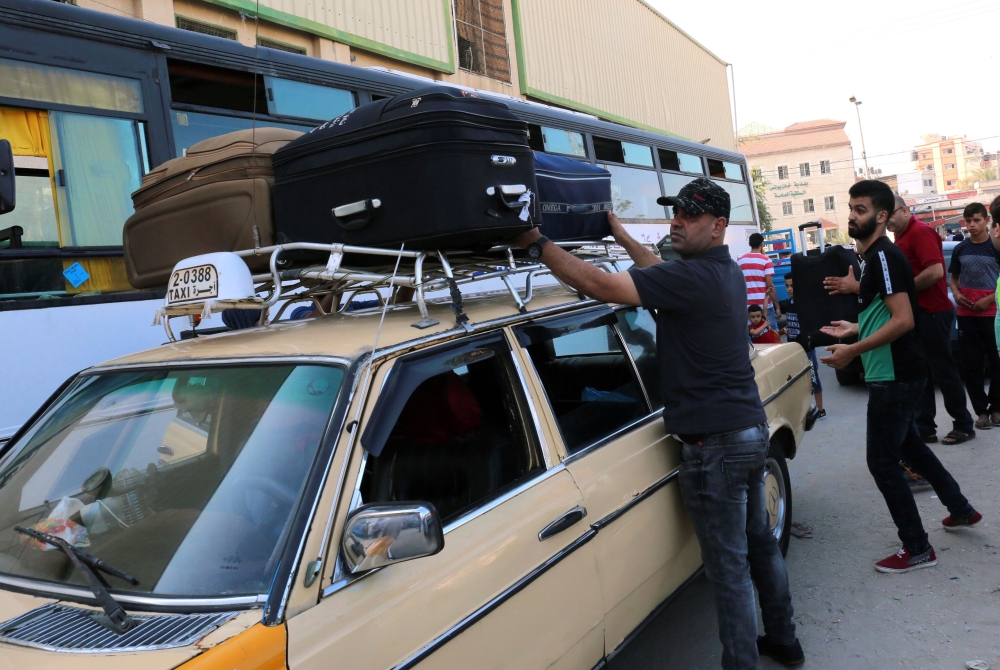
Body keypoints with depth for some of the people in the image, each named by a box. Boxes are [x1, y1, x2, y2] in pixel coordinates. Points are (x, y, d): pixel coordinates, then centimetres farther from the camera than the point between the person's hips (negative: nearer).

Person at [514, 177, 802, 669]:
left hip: (715, 443, -10)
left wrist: (537, 243, -18)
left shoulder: (692, 278, -21)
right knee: (759, 542, 23)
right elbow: (664, 276, 27)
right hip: (751, 430, 10)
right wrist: (621, 235, 29)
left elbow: (598, 285, -28)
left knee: (728, 565, 2)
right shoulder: (727, 273, 8)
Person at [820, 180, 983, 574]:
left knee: (882, 462, -3)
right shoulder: (874, 256, 12)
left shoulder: (884, 255, -18)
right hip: (898, 375, 10)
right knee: (909, 446, 25)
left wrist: (853, 350, -24)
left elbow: (903, 320, -26)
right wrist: (855, 329, 20)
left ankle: (917, 550, 9)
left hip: (893, 377, -10)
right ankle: (962, 511, 42)